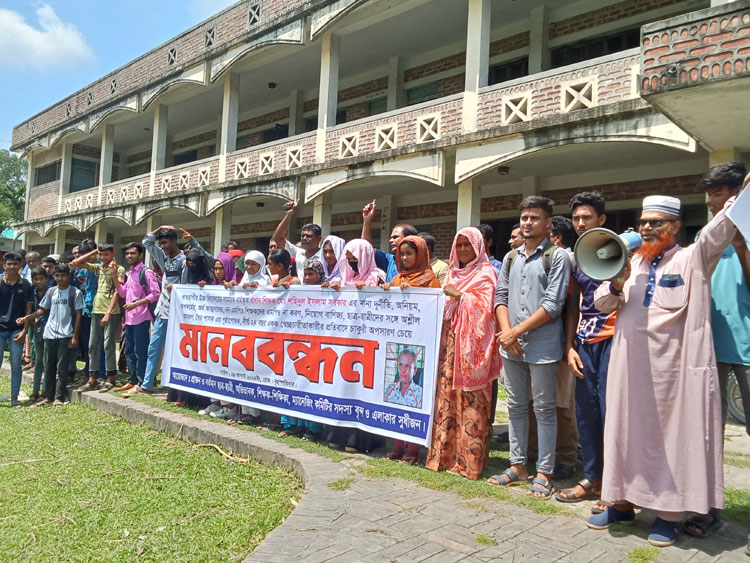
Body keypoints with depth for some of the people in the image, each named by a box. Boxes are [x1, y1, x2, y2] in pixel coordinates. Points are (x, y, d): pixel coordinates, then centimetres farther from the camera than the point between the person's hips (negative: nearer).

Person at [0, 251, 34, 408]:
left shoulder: (26, 285, 2)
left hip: (17, 329, 0)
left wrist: (24, 331, -3)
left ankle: (14, 398, 11)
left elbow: (29, 309, 3)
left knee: (16, 365, 4)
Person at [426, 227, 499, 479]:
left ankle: (470, 458, 0)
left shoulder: (485, 273, 1)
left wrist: (459, 295, -13)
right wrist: (448, 296, 8)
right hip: (449, 340, 6)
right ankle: (445, 454, 11)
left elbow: (485, 305, -11)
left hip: (471, 343, -6)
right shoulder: (453, 273, 20)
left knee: (469, 400, -6)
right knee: (446, 395, 5)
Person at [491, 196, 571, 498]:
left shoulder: (557, 257, -4)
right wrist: (506, 332, -6)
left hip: (542, 346, -5)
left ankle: (544, 473, 14)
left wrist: (517, 331, -13)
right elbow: (501, 296, 11)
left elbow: (553, 305, -11)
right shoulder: (511, 258, 14)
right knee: (516, 406, 13)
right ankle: (518, 465, 26)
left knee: (544, 409, 4)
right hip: (511, 346, 6)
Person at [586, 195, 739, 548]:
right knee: (625, 432, 11)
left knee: (671, 435, 4)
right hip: (629, 364, 5)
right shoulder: (630, 261, 15)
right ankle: (622, 502, 24)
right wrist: (616, 284, -8)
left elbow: (720, 229, -15)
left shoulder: (693, 259, 2)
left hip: (672, 366, -4)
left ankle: (668, 512, 17)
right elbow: (602, 304, 12)